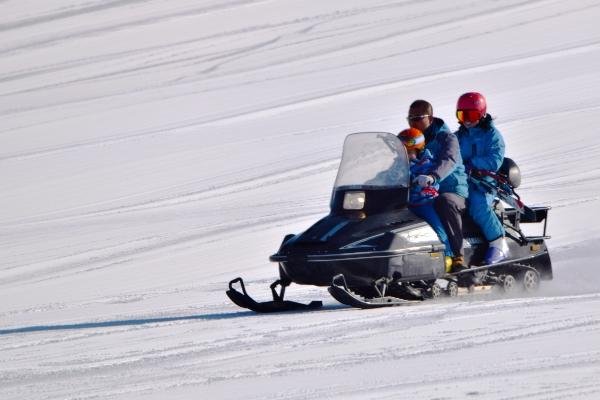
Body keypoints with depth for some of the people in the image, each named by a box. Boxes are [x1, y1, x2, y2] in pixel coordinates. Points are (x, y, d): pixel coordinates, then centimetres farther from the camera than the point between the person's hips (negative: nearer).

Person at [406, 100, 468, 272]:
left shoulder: (446, 138, -6)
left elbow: (449, 161, -26)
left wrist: (432, 177, -46)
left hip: (453, 191, -6)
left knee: (445, 201, -40)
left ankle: (457, 256, -41)